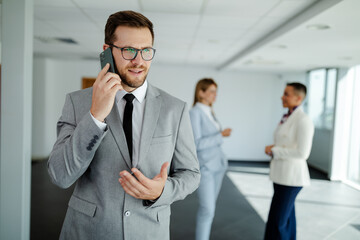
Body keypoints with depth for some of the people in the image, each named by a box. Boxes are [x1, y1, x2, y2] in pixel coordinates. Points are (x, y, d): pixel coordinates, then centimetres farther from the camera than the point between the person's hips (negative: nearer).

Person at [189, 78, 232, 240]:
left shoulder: (210, 113, 12)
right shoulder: (194, 113, -13)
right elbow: (196, 144, -20)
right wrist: (220, 136, -17)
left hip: (217, 164, 8)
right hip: (204, 167, -8)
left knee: (210, 207, 13)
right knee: (207, 210, -8)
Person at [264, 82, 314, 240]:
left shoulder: (303, 120, -17)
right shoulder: (287, 118, 10)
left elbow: (302, 153, -21)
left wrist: (274, 150, -14)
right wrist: (272, 149, 0)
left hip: (291, 176, -9)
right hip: (282, 174, 9)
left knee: (278, 221, -5)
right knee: (286, 217, 18)